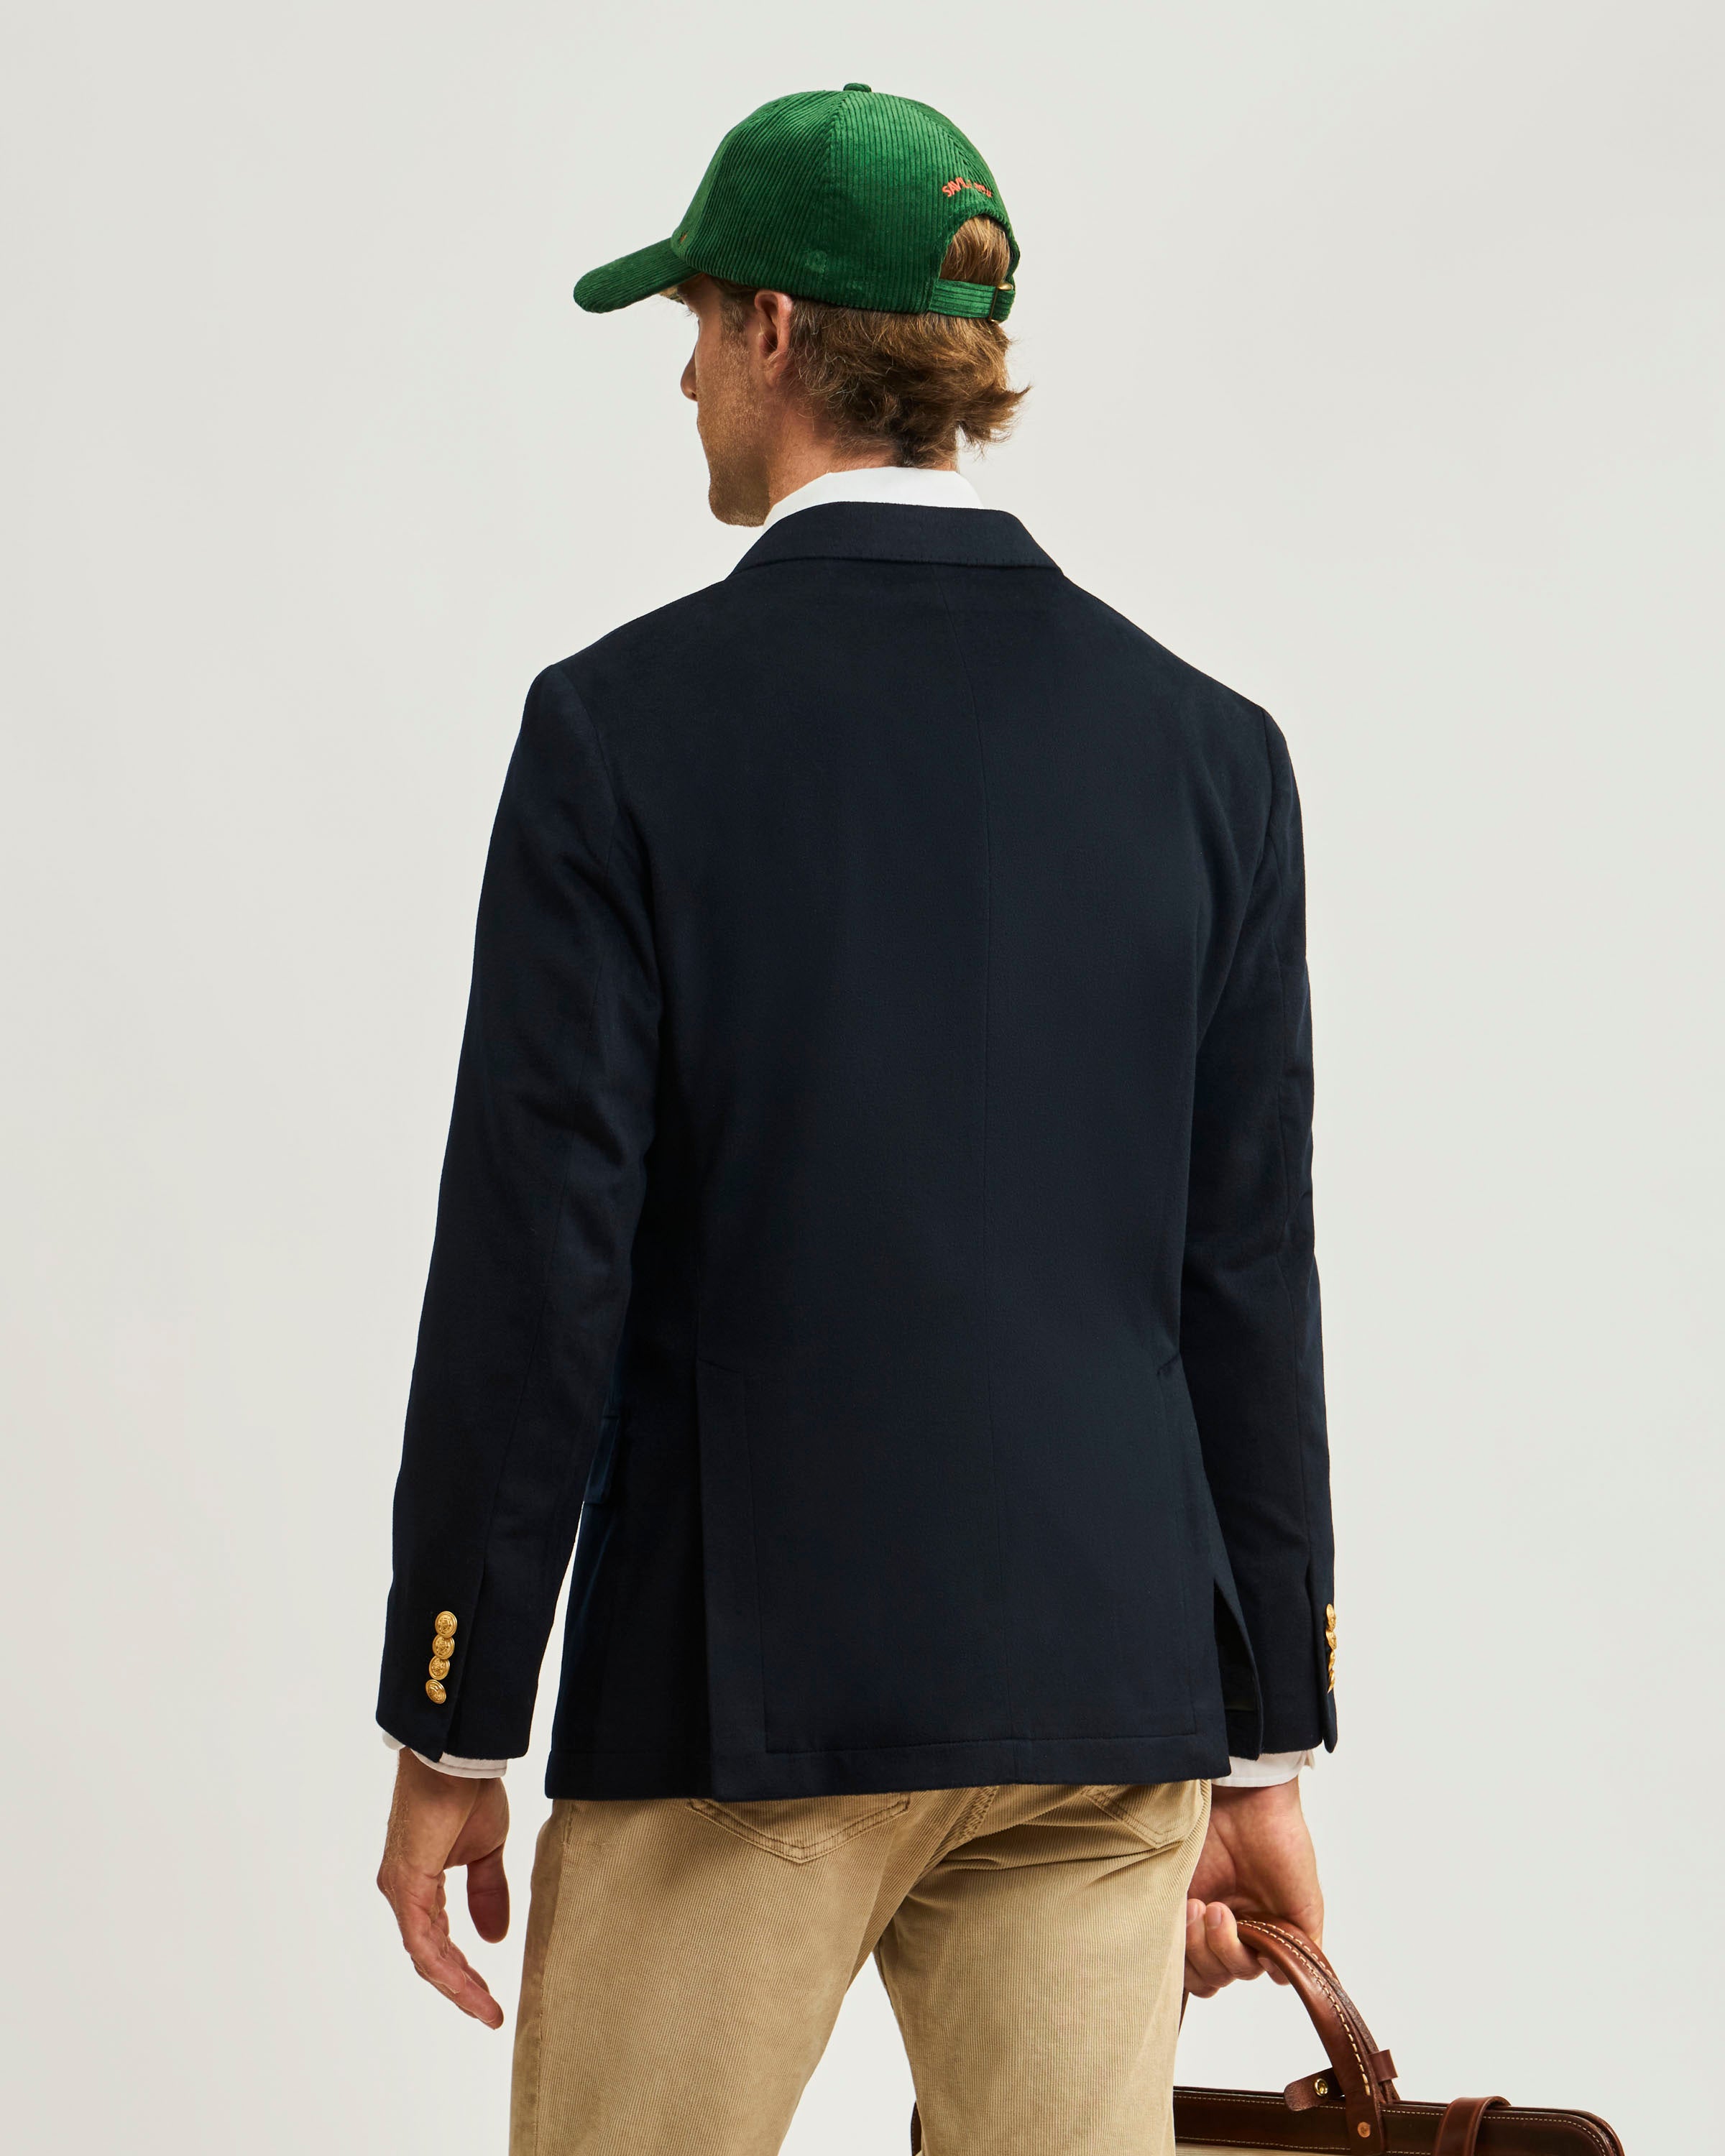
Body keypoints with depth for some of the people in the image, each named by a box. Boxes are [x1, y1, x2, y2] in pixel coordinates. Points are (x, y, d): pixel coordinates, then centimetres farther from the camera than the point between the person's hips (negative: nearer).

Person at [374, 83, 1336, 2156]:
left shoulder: (626, 724, -7)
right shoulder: (1204, 746, 3)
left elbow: (535, 1262, -9)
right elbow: (1251, 1283, 4)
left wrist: (447, 1734, -2)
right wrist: (1261, 1752, 10)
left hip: (742, 1686, -3)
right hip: (1108, 1692, 3)